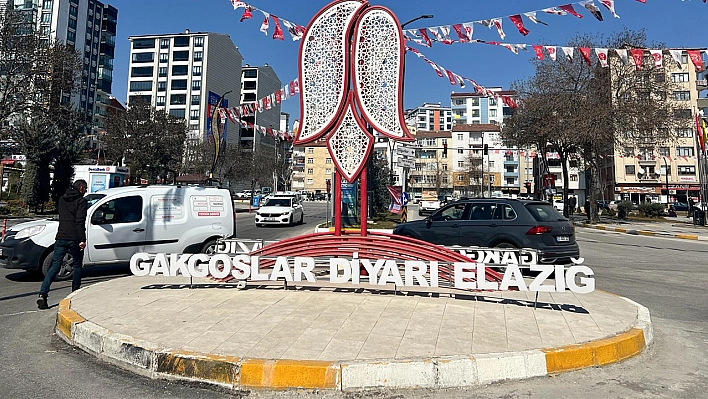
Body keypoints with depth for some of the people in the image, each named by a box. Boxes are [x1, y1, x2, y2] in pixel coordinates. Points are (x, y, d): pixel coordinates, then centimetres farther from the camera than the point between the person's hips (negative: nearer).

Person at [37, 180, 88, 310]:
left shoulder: (62, 199, 15)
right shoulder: (81, 200, -6)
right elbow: (80, 221, -15)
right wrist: (82, 239, -16)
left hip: (61, 238, 5)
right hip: (74, 239, -5)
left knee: (55, 266, 5)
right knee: (77, 266, 10)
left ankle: (42, 294, -9)